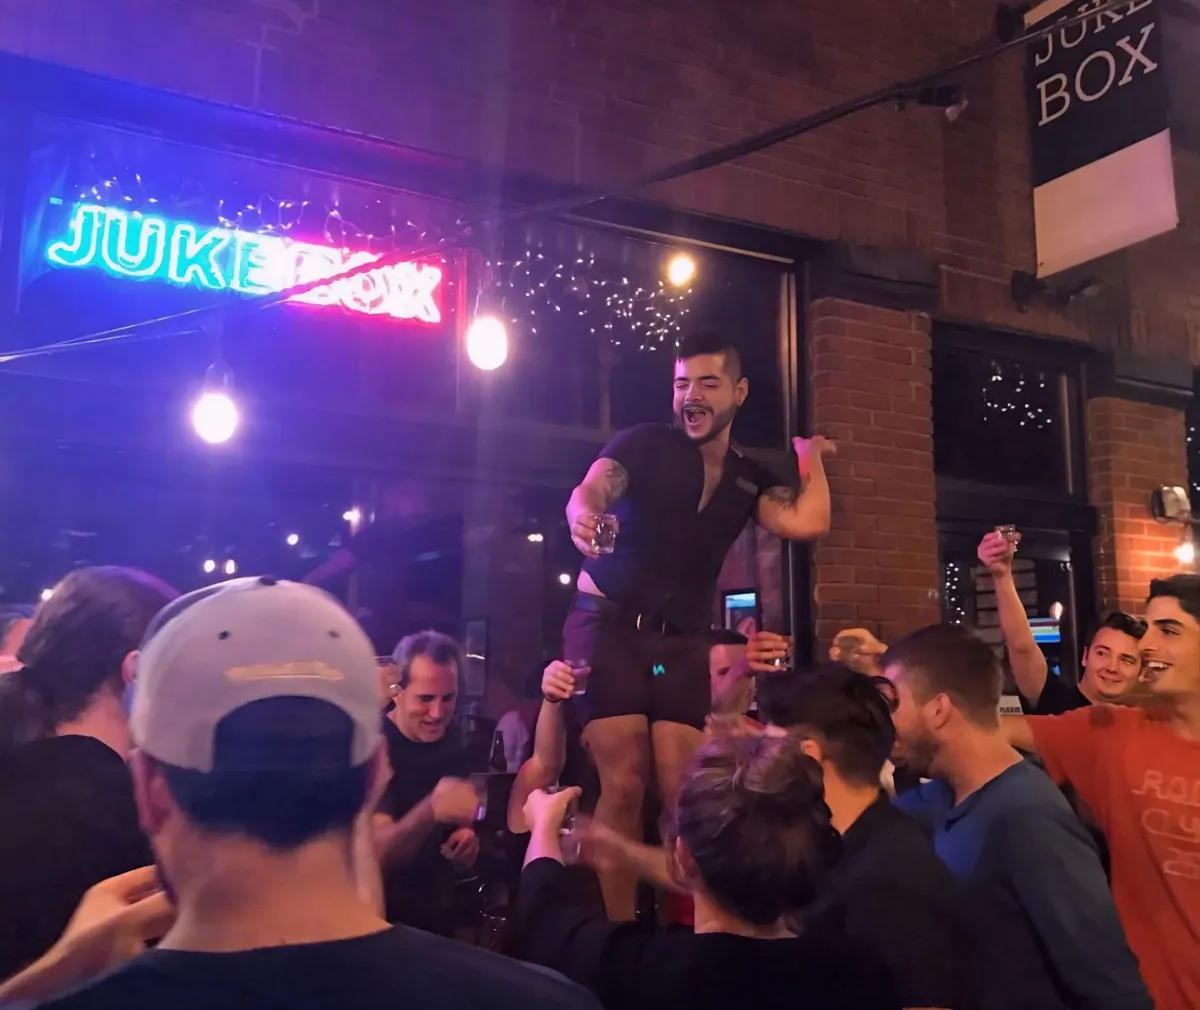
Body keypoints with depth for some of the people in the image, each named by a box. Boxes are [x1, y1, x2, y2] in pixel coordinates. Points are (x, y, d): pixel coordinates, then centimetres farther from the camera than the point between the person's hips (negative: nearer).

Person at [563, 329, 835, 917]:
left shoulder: (751, 479, 11)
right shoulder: (644, 443, 0)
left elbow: (808, 523, -7)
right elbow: (589, 491, -18)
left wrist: (811, 457, 7)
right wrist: (582, 517, -42)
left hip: (682, 641, 3)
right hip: (608, 625, -3)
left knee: (684, 790, -4)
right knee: (624, 784, -9)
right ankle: (616, 933, 2)